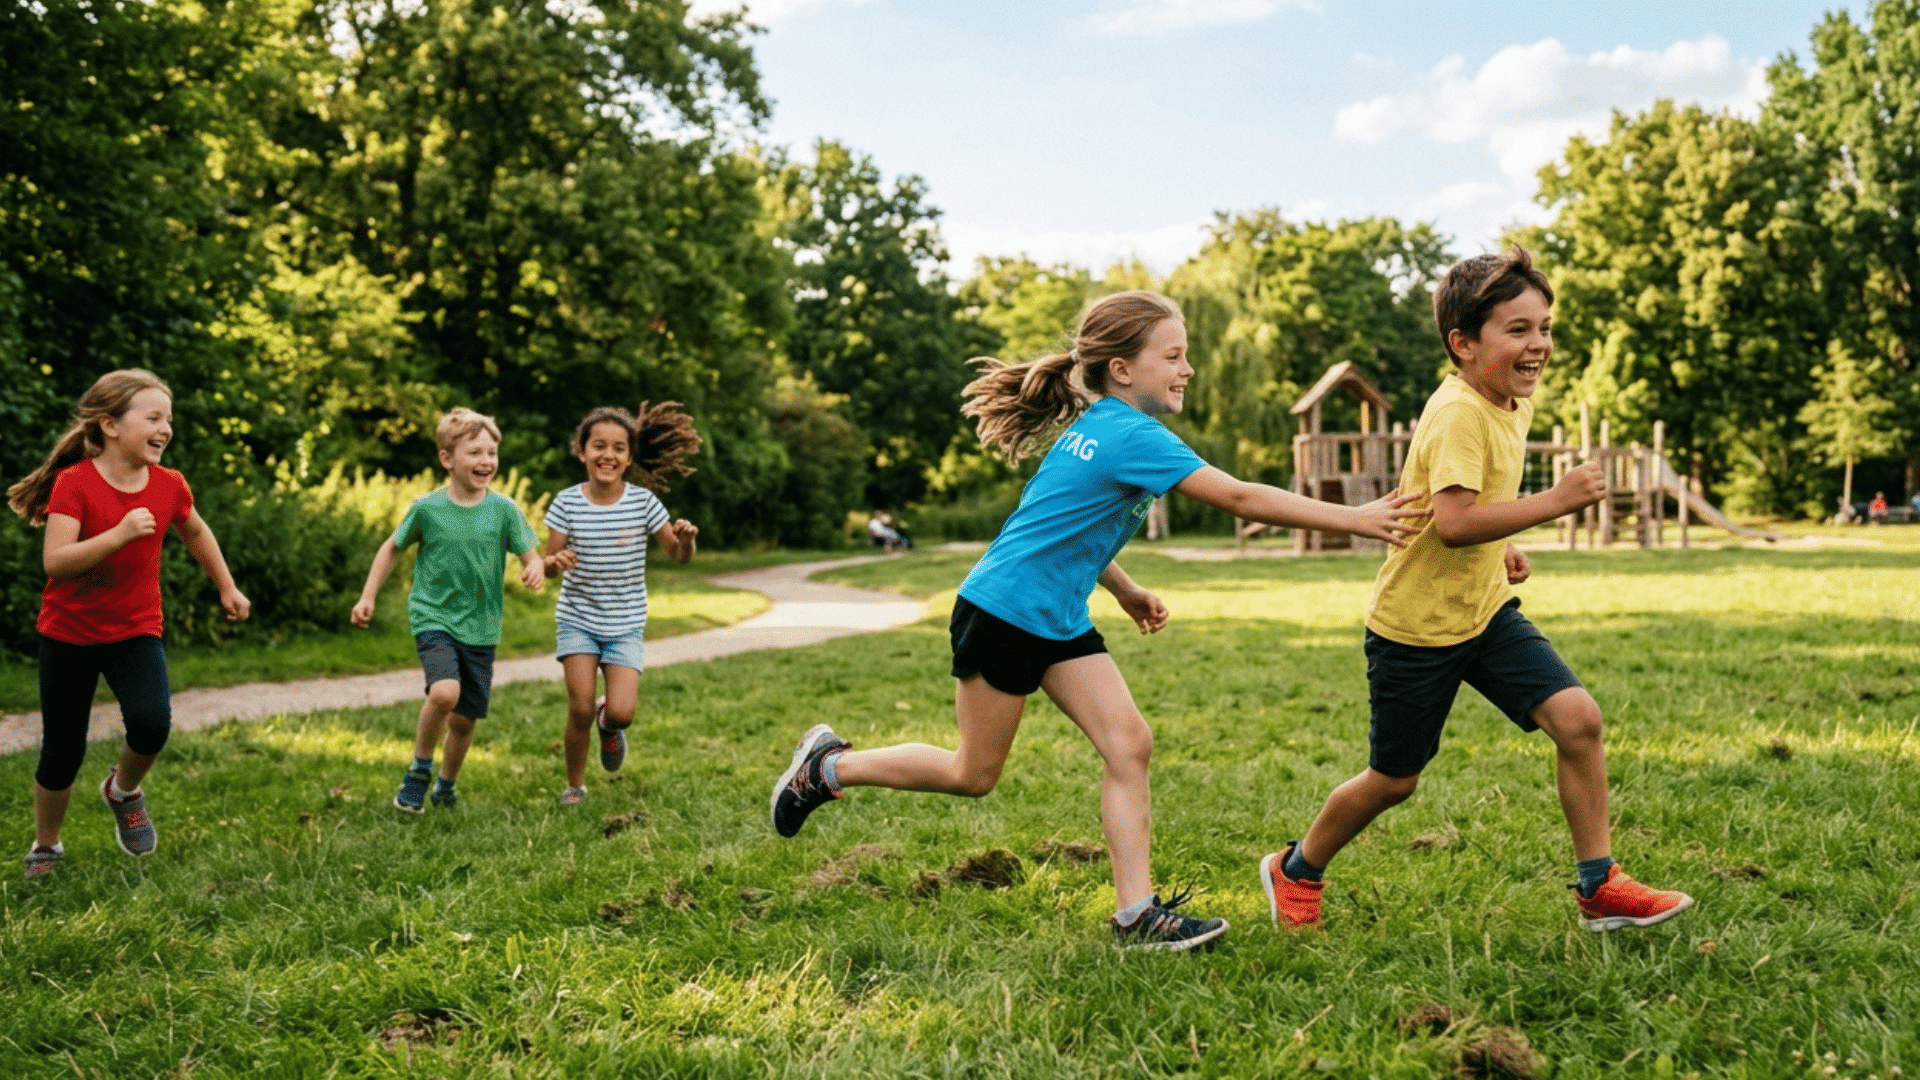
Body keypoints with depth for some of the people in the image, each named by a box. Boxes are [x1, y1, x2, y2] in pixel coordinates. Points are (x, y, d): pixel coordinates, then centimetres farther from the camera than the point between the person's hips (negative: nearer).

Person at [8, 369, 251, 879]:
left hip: (135, 631, 2)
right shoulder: (74, 482, -18)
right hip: (68, 634, -2)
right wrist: (120, 534, -38)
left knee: (151, 721, -24)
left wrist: (227, 588, 21)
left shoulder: (169, 485, -6)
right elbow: (55, 562, -27)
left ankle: (124, 789, 10)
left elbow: (196, 533, 16)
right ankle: (44, 848, 30)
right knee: (62, 753, 4)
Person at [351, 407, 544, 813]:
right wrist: (367, 597, 6)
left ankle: (446, 786, 37)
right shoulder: (427, 507, -5)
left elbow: (530, 554, -2)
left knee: (464, 719, 9)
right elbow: (392, 547, 9)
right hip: (434, 617, -2)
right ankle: (419, 771, -2)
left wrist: (536, 569, -26)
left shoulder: (503, 509, -4)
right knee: (444, 692, -27)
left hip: (480, 628, 2)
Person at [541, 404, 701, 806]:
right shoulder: (567, 503, -8)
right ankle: (575, 785, 18)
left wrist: (686, 538, -23)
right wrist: (555, 562, -28)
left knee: (621, 711, -12)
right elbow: (547, 562, -4)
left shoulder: (643, 502, -7)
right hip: (577, 618, 0)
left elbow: (679, 556, -1)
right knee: (580, 708, -7)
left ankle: (609, 726, 27)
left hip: (626, 624, 0)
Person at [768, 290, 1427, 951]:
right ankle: (829, 766, 24)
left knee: (1129, 745, -2)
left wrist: (1124, 591, 20)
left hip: (1061, 622, 9)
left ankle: (1137, 914, 0)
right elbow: (1237, 498, -27)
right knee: (974, 775, 5)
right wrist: (1354, 519, -25)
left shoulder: (1101, 425, 7)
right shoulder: (1130, 434, -22)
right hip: (1001, 615, -9)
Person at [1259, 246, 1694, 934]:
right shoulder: (1459, 413, -24)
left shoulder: (1514, 400, 5)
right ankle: (1294, 872, 31)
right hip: (1416, 625, -7)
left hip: (1484, 610, 8)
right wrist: (1554, 501, -34)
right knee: (1395, 780, 6)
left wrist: (1500, 547, 12)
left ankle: (1599, 888, 4)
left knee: (1577, 718, -9)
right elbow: (1452, 522, -35)